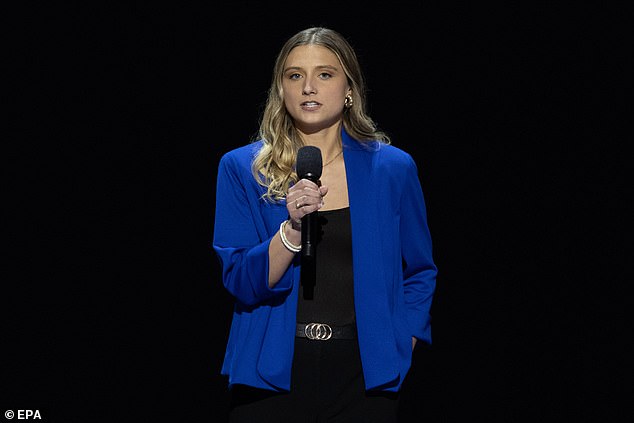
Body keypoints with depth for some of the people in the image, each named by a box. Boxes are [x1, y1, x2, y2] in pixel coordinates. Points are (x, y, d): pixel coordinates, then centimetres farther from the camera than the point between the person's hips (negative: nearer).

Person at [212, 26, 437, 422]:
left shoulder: (392, 168, 2)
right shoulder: (242, 168, -1)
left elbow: (420, 273, 12)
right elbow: (241, 282, -7)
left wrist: (400, 344, 0)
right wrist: (292, 228, -21)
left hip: (363, 373, 1)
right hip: (273, 373, 0)